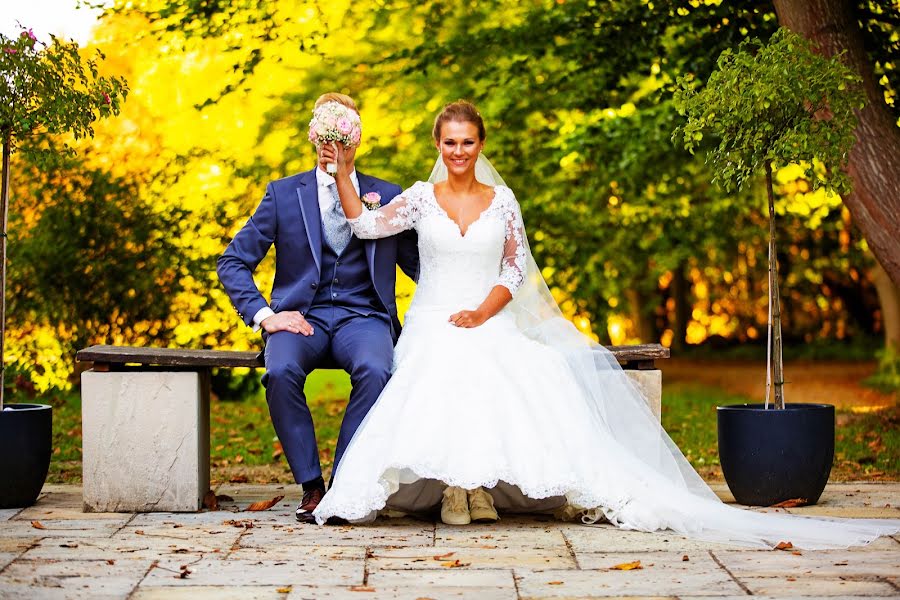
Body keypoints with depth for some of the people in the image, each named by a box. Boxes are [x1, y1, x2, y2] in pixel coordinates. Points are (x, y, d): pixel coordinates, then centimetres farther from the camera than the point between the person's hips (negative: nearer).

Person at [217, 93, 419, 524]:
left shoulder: (388, 196, 13)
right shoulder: (283, 194, 10)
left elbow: (421, 265, 13)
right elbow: (232, 262, 8)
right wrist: (264, 316, -6)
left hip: (364, 315, 0)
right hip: (301, 316, 0)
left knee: (374, 371, -35)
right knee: (280, 372, -34)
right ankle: (310, 485, -18)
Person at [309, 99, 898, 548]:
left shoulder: (501, 201, 12)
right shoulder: (421, 198, 10)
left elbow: (517, 268, 7)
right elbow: (364, 224, 1)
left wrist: (484, 311, -9)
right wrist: (343, 171, -9)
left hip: (492, 324, 2)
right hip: (434, 327, -1)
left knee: (537, 383, -29)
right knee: (445, 377, -36)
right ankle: (452, 485, -28)